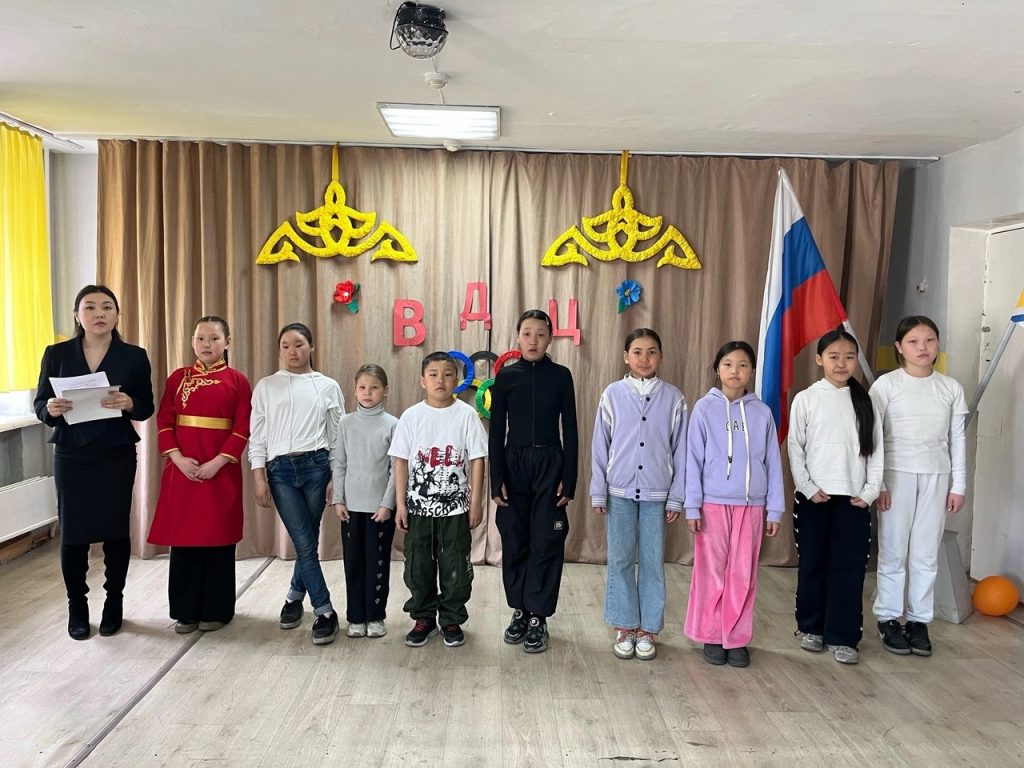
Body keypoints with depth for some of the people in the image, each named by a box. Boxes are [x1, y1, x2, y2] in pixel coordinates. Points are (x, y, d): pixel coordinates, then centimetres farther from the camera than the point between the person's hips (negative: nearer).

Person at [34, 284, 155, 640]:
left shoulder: (134, 356, 0)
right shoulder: (56, 354, 2)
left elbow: (147, 408, 1)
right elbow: (40, 404, 3)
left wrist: (129, 404, -21)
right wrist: (51, 409, -20)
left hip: (117, 457, 0)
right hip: (71, 456, 1)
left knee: (116, 530, 5)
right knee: (72, 532, 3)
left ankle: (114, 603, 21)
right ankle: (76, 607, 19)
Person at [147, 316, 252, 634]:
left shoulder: (237, 381, 0)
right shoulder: (177, 378, 8)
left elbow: (243, 429, -5)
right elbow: (164, 423, 4)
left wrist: (217, 462, -14)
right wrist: (178, 458, -10)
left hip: (221, 471, -2)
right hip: (182, 470, 2)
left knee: (218, 539, 4)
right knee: (183, 538, 6)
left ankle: (216, 610, 16)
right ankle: (186, 611, 18)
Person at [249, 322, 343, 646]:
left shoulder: (328, 386, 7)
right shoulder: (266, 387, 8)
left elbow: (338, 436, 7)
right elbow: (257, 436, 7)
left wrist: (336, 477, 2)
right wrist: (259, 478, 0)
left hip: (316, 466, 0)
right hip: (280, 469, 0)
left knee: (307, 541, 6)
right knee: (305, 543, -4)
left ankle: (294, 597, 28)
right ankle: (325, 612, 5)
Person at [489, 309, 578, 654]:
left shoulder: (561, 375, 1)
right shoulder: (506, 375, 2)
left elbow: (570, 431, 1)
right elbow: (497, 431, 2)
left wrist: (569, 479, -4)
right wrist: (496, 480, -4)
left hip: (550, 465, -1)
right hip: (514, 465, 1)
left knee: (546, 543, 1)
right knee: (515, 542, 7)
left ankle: (538, 618, 11)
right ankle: (519, 610, 23)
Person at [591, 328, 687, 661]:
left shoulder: (673, 397, 0)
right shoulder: (613, 394, 0)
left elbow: (680, 450, 2)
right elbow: (600, 446, 2)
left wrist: (676, 497, 1)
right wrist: (598, 492, 1)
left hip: (656, 493, 0)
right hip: (619, 491, 0)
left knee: (652, 562, 7)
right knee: (620, 560, 6)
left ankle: (647, 629, 21)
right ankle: (624, 628, 20)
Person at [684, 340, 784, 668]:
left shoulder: (762, 413, 4)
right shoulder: (705, 408, -2)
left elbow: (772, 463, 6)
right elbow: (693, 459, -2)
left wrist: (775, 509, 4)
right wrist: (692, 506, -6)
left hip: (751, 505, 2)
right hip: (713, 503, -2)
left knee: (743, 574, 7)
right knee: (712, 572, 5)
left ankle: (737, 639, 19)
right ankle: (711, 636, 18)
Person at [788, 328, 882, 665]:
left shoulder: (865, 400, 6)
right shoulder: (806, 399, -1)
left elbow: (875, 448, 5)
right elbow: (795, 448, -2)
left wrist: (870, 491, -3)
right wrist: (809, 488, -9)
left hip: (854, 498, 2)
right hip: (814, 496, -1)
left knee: (849, 567, 2)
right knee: (812, 564, 8)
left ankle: (842, 636, 11)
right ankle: (811, 627, 23)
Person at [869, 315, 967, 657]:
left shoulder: (951, 388, 5)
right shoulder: (886, 385, -6)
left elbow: (958, 439, 8)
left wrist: (958, 485, 5)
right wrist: (876, 483, -10)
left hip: (936, 477, 3)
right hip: (897, 475, -3)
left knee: (926, 553, 8)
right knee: (893, 551, 4)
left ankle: (919, 619, 19)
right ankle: (888, 618, 16)